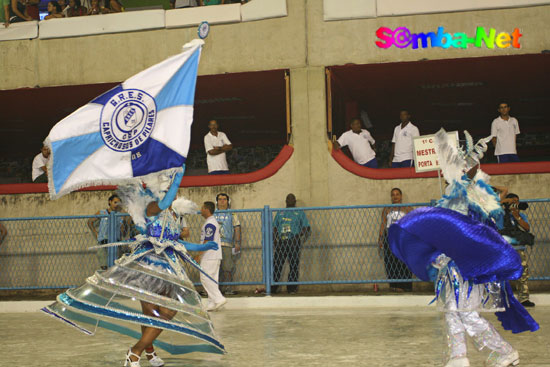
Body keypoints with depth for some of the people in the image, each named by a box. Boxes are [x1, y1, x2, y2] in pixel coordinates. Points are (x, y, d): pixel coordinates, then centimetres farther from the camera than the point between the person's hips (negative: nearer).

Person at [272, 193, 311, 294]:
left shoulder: (299, 213, 12)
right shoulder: (280, 213, 21)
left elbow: (307, 229, 6)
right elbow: (274, 227, 19)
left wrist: (301, 238, -12)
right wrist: (274, 239, 2)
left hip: (294, 242, -2)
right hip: (281, 242, 2)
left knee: (294, 266, -3)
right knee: (276, 264, -4)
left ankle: (292, 288, 2)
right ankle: (272, 288, 1)